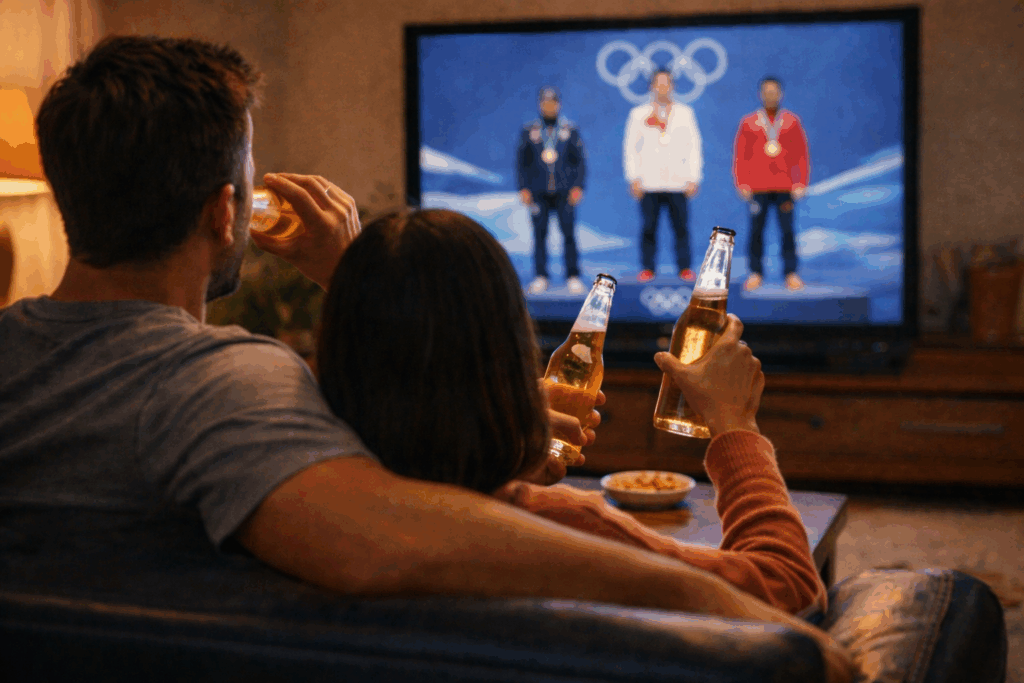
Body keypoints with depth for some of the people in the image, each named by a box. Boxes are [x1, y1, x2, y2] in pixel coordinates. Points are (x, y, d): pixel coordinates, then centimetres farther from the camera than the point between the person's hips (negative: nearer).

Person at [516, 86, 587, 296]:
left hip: (564, 192, -1)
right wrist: (523, 188, 1)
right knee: (539, 234, -1)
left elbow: (580, 160, 8)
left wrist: (578, 186, -3)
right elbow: (521, 161, 10)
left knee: (569, 233, -6)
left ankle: (573, 277, 0)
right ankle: (541, 277, 5)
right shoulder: (529, 131, 9)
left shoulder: (570, 130, 8)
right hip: (538, 192, 1)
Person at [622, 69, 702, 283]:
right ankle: (647, 268, 6)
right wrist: (633, 178, 0)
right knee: (648, 228, -2)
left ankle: (685, 268, 4)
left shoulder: (684, 113, 12)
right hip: (649, 183, 0)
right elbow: (630, 147, 10)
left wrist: (693, 178, 3)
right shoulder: (639, 113, 10)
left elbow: (694, 146, 11)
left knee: (680, 228, -3)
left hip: (678, 183, 0)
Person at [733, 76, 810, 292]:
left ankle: (791, 274, 4)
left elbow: (801, 154, 7)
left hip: (785, 188, 0)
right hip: (758, 188, 0)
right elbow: (740, 155, 5)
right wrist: (742, 184, -3)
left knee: (787, 231, -2)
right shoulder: (748, 122, 6)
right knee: (756, 231, 1)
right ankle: (756, 273, 9)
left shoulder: (791, 121, 7)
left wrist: (801, 183, 0)